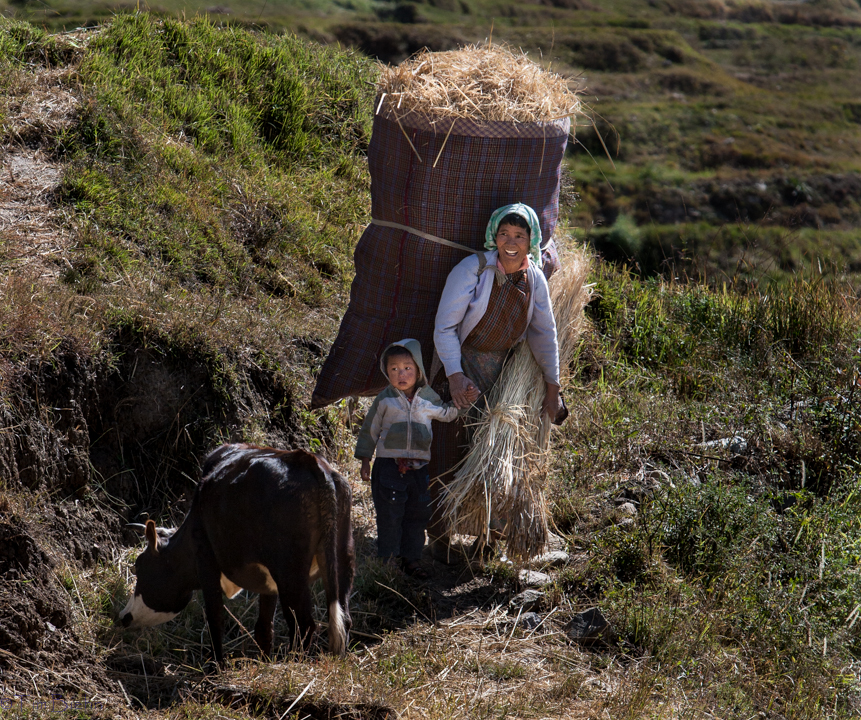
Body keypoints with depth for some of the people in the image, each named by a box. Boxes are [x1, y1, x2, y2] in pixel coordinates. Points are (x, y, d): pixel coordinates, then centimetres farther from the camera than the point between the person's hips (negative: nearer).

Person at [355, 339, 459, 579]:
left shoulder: (428, 398, 5)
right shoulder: (384, 400, -1)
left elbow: (447, 414, 21)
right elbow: (370, 430, 6)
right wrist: (365, 460, 5)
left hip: (419, 467, 3)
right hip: (389, 466, -3)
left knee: (418, 514, 9)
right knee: (389, 514, 0)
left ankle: (412, 559, 21)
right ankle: (388, 558, 11)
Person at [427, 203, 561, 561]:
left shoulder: (534, 280, -3)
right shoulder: (472, 269, -18)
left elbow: (544, 334, 7)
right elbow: (445, 327, -17)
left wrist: (552, 389, 6)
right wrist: (455, 376, -27)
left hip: (499, 374, 4)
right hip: (457, 369, -4)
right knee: (447, 453, -7)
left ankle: (486, 531, 28)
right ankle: (439, 535, 8)